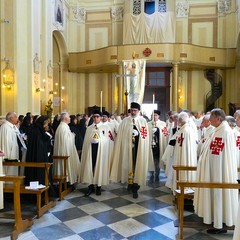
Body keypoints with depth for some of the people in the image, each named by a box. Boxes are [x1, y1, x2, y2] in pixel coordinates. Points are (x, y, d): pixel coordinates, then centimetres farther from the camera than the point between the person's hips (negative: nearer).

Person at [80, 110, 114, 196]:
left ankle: (98, 186, 13)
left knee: (100, 167, 1)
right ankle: (91, 186, 10)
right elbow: (86, 141, 13)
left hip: (101, 150, -2)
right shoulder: (89, 128, 15)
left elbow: (110, 140, -2)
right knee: (90, 167, -1)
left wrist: (99, 140, -9)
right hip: (90, 150, 3)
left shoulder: (106, 127, 3)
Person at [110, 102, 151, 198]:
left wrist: (138, 133, -13)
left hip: (138, 148, -1)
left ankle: (135, 189, 6)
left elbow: (145, 135, 2)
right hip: (127, 147, 1)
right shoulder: (125, 121, 6)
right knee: (128, 165, 8)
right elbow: (120, 135, 4)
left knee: (137, 166, -2)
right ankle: (130, 182, 29)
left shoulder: (143, 121, 4)